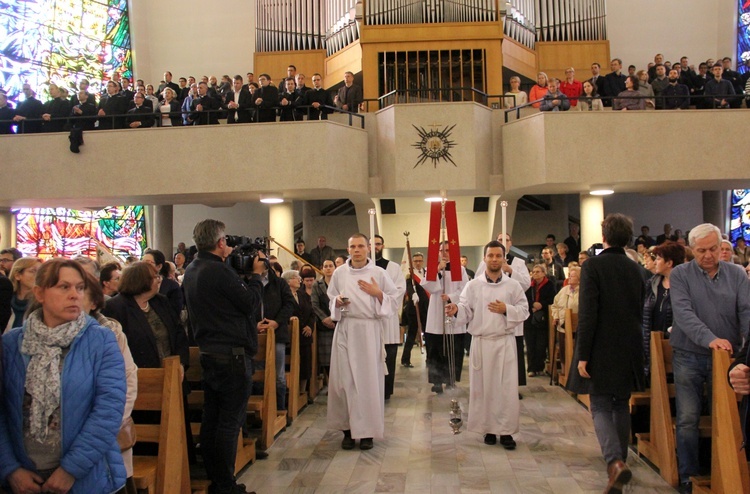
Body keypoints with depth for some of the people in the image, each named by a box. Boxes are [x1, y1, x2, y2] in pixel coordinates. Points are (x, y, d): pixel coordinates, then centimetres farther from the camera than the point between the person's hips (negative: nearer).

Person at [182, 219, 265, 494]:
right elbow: (250, 303, -14)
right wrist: (256, 275, 1)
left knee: (211, 418, 14)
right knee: (230, 421, -1)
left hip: (209, 355, 9)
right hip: (232, 356, -9)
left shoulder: (192, 271, 9)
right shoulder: (219, 271, -19)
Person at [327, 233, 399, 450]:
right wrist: (338, 302, -6)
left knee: (368, 380, -2)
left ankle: (367, 431, 9)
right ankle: (348, 429, 12)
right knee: (344, 379, 0)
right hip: (345, 330, 2)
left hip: (369, 330, -1)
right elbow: (330, 300, 15)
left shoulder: (379, 273, 2)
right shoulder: (339, 273, 6)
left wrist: (378, 293, -11)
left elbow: (395, 301, 5)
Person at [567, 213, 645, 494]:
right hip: (629, 350, 6)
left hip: (602, 349, -5)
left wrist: (582, 355, -14)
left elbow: (587, 313, -17)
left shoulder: (593, 266, -12)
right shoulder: (634, 269, 6)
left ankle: (615, 462, -19)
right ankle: (620, 460, 27)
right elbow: (639, 311, 14)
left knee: (601, 407, 0)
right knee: (621, 405, 18)